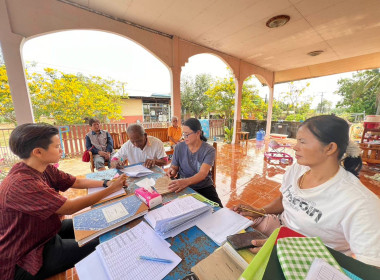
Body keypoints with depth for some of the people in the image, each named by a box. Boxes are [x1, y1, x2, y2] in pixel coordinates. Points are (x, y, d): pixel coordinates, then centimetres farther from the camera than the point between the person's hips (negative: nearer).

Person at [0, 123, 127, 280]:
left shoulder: (46, 169, -7)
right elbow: (70, 208, -32)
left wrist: (107, 183, -13)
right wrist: (111, 189, -27)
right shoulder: (21, 183, -35)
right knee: (98, 245, -7)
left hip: (43, 232, 8)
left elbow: (77, 182, 1)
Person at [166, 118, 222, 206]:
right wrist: (172, 171, -20)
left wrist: (186, 181, -44)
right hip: (183, 187, 2)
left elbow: (203, 173, -24)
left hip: (204, 187, -1)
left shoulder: (209, 150, -11)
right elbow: (174, 167, 6)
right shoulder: (179, 147, -2)